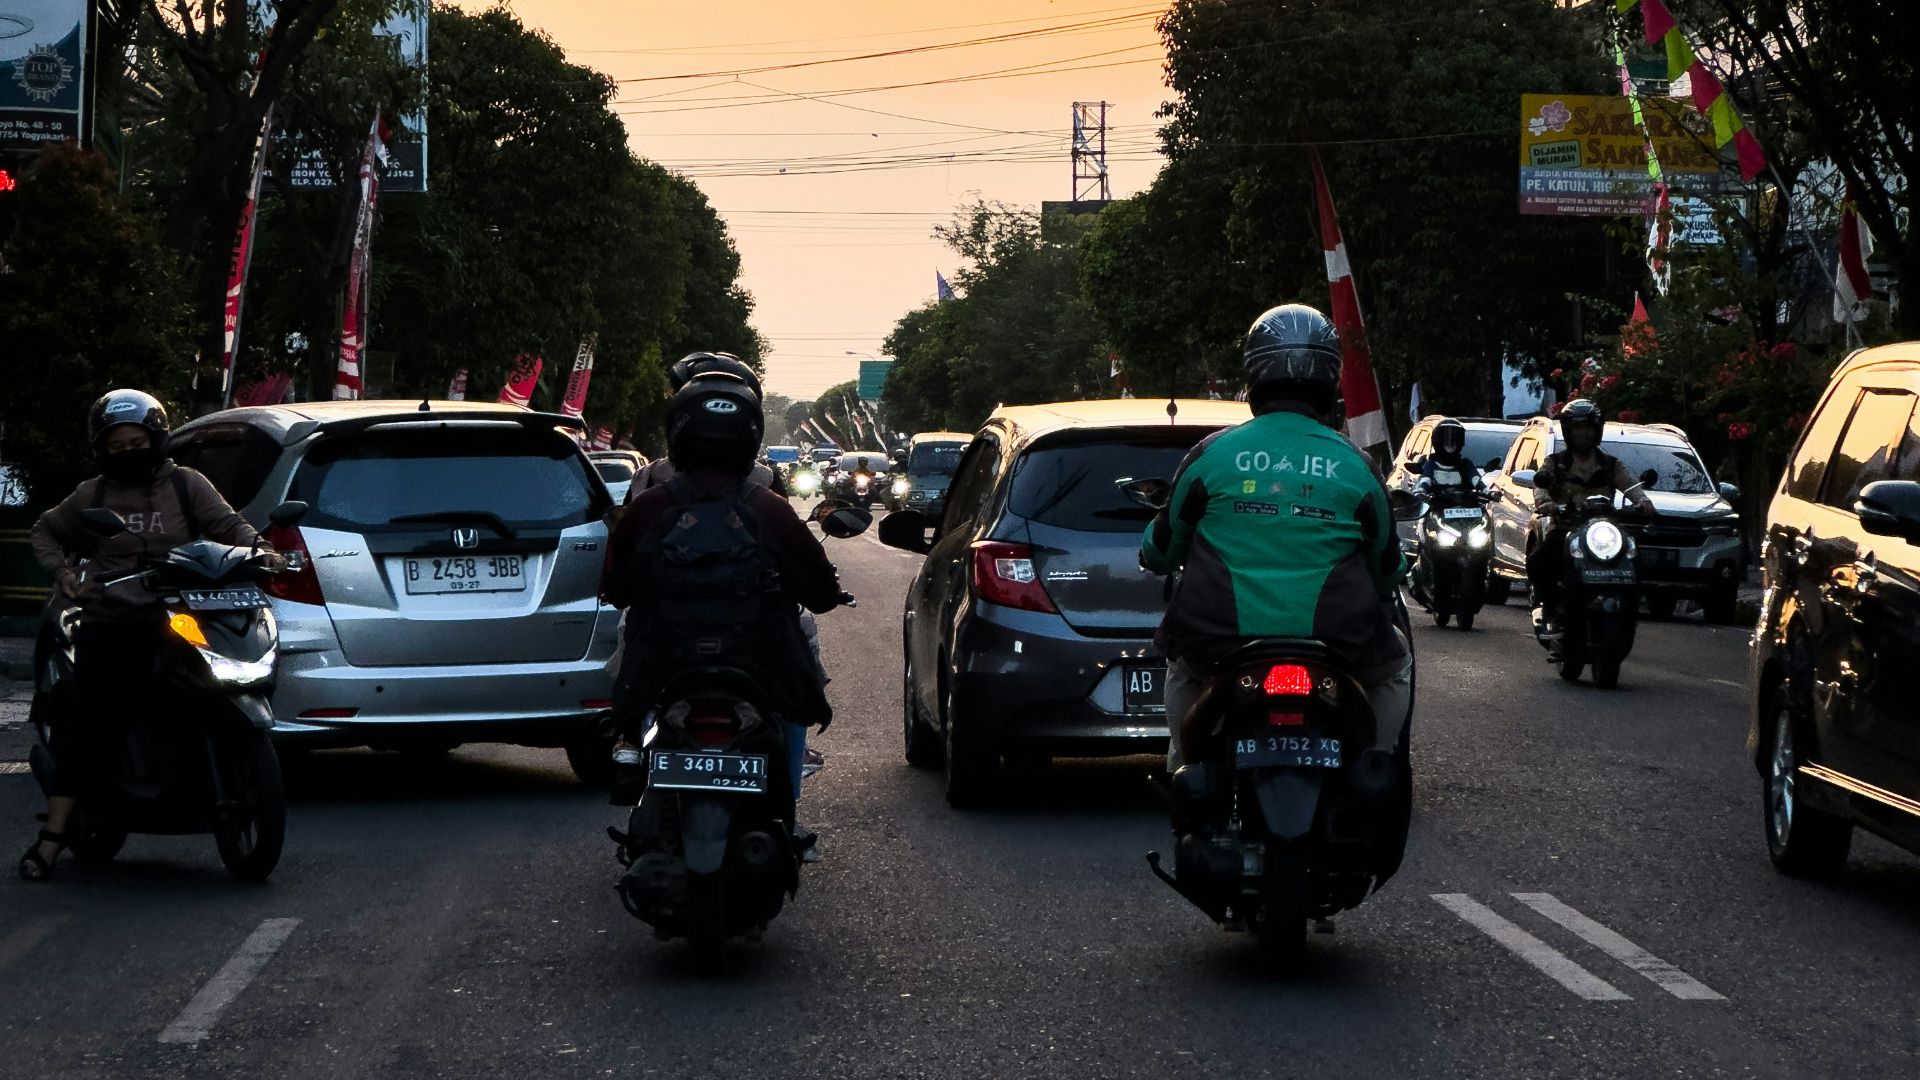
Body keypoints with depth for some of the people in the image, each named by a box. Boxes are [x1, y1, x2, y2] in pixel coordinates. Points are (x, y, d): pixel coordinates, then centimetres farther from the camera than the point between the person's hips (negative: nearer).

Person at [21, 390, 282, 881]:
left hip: (175, 620, 0)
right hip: (109, 623, 0)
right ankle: (53, 835, -12)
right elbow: (46, 530, 29)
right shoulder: (91, 496, 15)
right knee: (86, 725, -11)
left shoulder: (186, 485, 11)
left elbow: (227, 524, 2)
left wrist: (259, 548, -17)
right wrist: (61, 571, 11)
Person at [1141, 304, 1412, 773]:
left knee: (1181, 667, 35)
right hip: (1334, 643, -1)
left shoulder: (1212, 454, -2)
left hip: (1220, 643, 1)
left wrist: (1152, 550, 34)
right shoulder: (1354, 466, -1)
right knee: (1395, 664, 31)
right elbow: (1386, 570, 10)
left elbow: (1160, 549, 10)